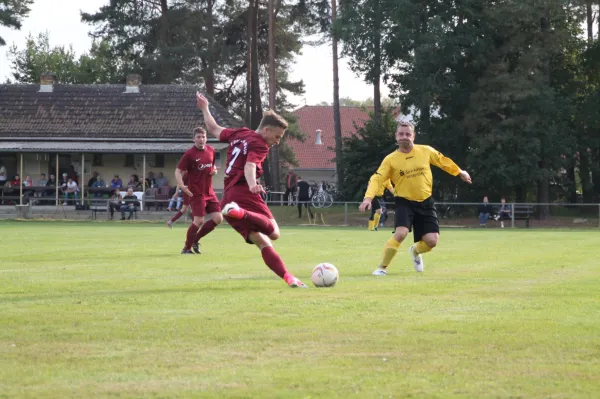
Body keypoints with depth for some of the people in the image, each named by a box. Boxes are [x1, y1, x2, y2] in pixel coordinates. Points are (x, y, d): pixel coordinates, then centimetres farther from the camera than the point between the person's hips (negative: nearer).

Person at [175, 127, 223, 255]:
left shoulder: (211, 150, 8)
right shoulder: (189, 154, -11)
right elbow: (178, 171, -10)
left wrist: (214, 170, 1)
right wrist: (182, 185, -27)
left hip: (209, 192, 7)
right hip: (196, 193, -7)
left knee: (218, 218, 1)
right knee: (199, 221, -13)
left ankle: (195, 240, 17)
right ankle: (187, 248, 4)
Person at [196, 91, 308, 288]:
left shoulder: (240, 134, 19)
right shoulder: (259, 145, -4)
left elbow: (213, 129, 34)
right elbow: (250, 167, -24)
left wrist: (205, 109, 51)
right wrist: (252, 185, -43)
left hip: (228, 197, 9)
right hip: (245, 194, -9)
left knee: (263, 242, 0)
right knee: (273, 232, -21)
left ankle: (288, 277, -13)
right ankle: (241, 213, -40)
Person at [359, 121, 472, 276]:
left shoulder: (426, 151, -3)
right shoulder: (391, 159, -10)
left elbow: (443, 161, 13)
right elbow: (377, 179, -16)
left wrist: (460, 173, 25)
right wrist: (368, 197, -32)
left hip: (426, 202, 3)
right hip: (405, 202, -3)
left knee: (432, 241, -5)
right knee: (400, 234, -27)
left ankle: (415, 251, 32)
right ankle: (382, 267, -12)